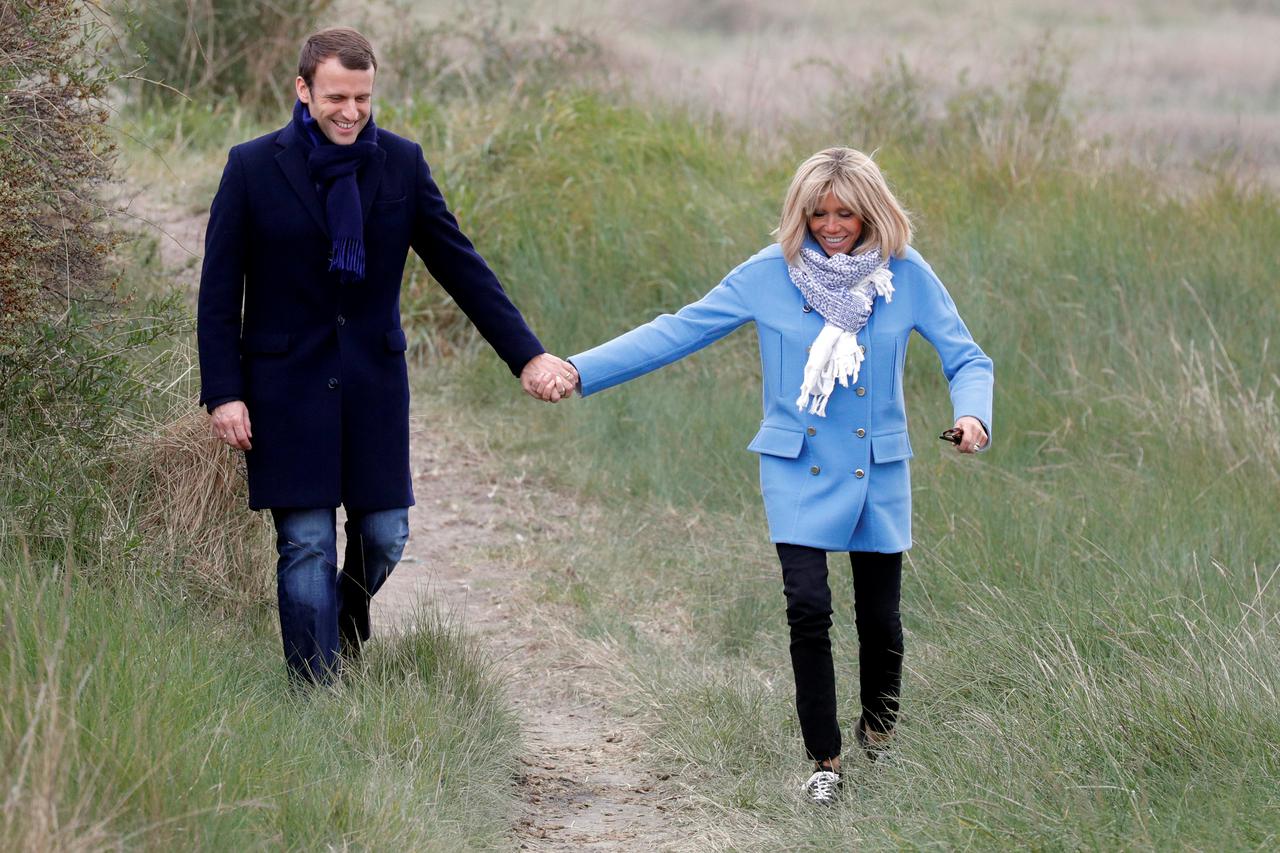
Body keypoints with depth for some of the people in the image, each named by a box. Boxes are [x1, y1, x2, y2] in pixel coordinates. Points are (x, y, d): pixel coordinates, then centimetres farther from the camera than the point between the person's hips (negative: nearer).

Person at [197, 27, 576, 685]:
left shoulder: (402, 163, 1)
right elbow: (219, 291, -3)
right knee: (307, 548, -5)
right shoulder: (253, 167, -5)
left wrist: (527, 355, -1)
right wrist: (223, 393, -10)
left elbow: (461, 266, 4)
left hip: (374, 384, 3)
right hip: (288, 388, -3)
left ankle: (347, 624, 38)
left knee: (384, 535, 6)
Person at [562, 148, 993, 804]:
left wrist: (972, 413, -24)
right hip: (799, 470, -1)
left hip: (878, 473, 1)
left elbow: (966, 357, -1)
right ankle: (824, 760, -1)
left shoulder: (904, 274, -4)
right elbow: (677, 331, -4)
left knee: (879, 616, 6)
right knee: (808, 608, -15)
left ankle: (879, 735, 35)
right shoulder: (771, 274, -5)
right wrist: (579, 370, -10)